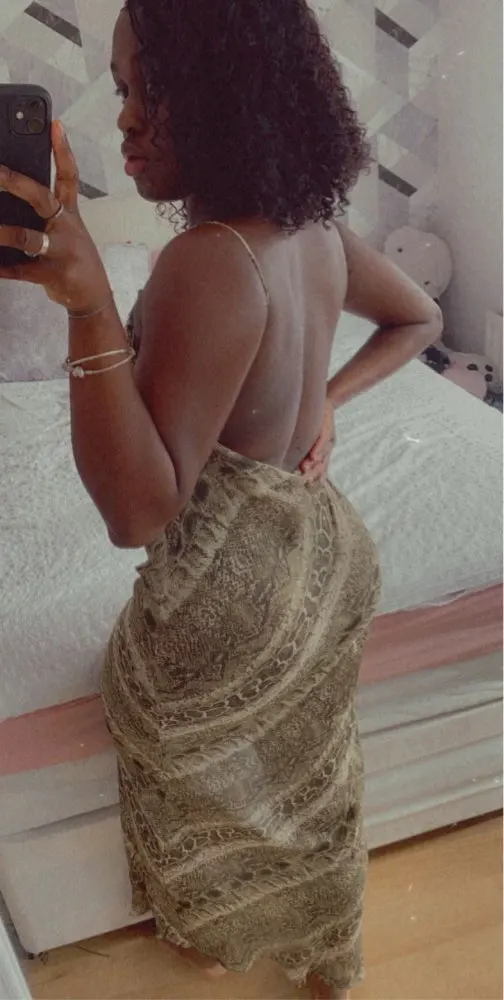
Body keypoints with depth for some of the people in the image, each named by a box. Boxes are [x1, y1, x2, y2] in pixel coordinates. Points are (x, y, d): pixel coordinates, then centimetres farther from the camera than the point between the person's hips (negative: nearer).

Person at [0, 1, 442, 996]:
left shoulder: (209, 263, -31)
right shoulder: (319, 228, -5)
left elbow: (137, 509, -33)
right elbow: (419, 319, 15)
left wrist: (91, 304, -41)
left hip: (229, 594, -7)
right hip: (327, 554, 8)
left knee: (210, 782, 24)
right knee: (308, 778, 28)